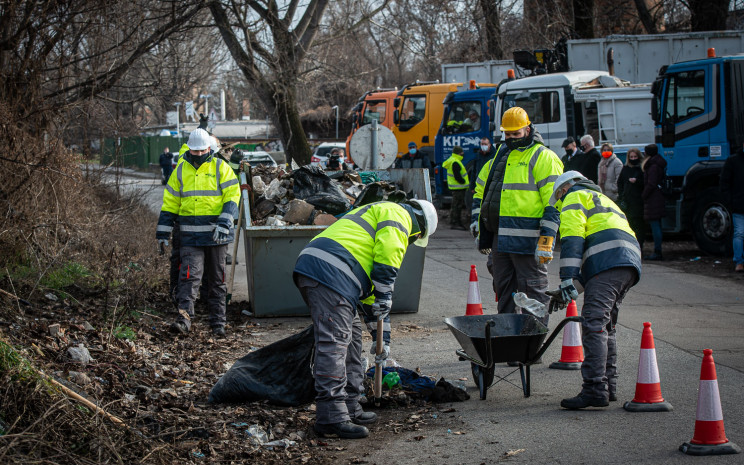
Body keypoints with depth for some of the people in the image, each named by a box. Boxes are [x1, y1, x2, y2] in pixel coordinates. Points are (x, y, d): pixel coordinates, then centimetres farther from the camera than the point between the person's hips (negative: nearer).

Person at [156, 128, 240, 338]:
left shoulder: (220, 168, 2)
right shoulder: (181, 170, 9)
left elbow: (232, 195, -4)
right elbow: (170, 202, 13)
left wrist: (223, 223, -17)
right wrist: (163, 232, 10)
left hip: (216, 234, -1)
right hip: (190, 235, 1)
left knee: (217, 278, 7)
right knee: (189, 275, -12)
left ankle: (218, 322, 13)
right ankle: (184, 317, -18)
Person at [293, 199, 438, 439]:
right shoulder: (398, 215, 9)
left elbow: (371, 286, 41)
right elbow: (387, 256, -9)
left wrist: (381, 334, 41)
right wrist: (384, 297, -2)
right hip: (329, 273, -10)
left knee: (351, 336, 18)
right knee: (333, 344, -11)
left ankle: (349, 408, 23)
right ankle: (332, 418, -13)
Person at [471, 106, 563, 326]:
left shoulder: (543, 158, -5)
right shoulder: (500, 156, 19)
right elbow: (481, 191, 29)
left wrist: (546, 240, -18)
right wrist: (479, 228, 24)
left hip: (527, 241, -8)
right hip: (500, 239, 8)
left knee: (532, 291, -5)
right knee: (504, 291, 13)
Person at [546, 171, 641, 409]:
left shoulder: (574, 197, 12)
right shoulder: (601, 200, 40)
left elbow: (572, 241, -6)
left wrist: (567, 281, -11)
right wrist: (569, 290, 26)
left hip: (609, 261, -9)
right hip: (631, 263, 9)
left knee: (593, 324, -14)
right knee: (606, 326, 16)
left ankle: (595, 389, -22)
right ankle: (609, 386, 15)